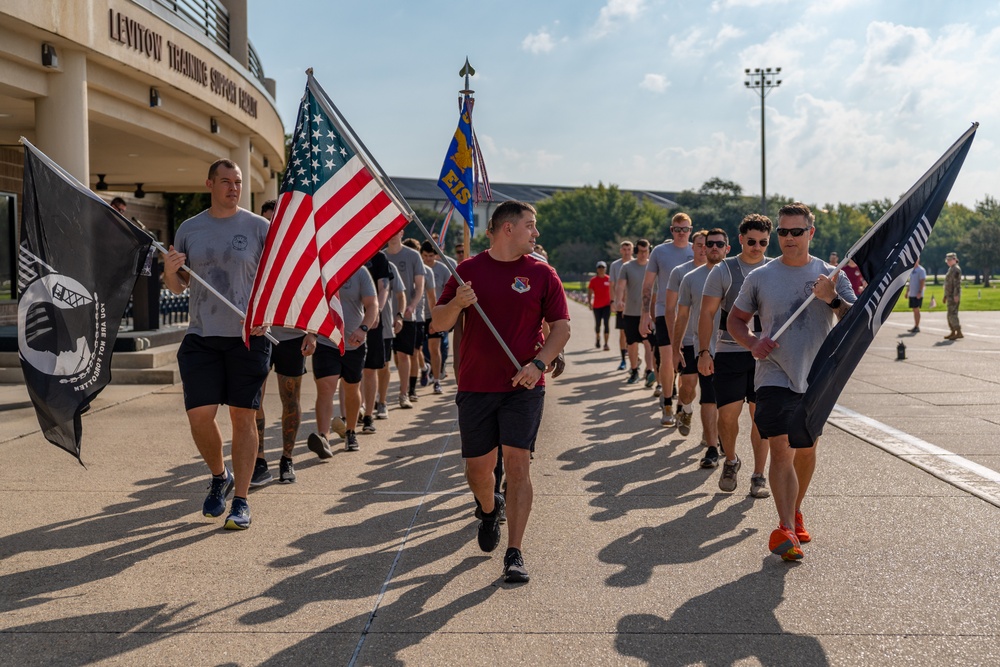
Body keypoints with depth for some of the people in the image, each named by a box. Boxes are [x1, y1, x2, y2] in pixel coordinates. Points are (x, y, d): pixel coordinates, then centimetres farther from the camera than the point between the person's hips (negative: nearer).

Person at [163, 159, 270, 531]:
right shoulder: (189, 229, 10)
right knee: (200, 416, -4)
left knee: (243, 416, 0)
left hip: (248, 337, -2)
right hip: (202, 337, 2)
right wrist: (169, 272, -8)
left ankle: (240, 501, 7)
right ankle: (219, 476, 24)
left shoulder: (259, 227, 2)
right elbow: (177, 288, 15)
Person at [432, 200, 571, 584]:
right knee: (477, 469, 9)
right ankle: (490, 510, 42)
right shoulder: (468, 271, 4)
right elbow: (439, 324, 4)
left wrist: (538, 363, -13)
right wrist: (456, 303, -17)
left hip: (524, 386, -1)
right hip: (476, 385, 1)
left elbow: (561, 327, 3)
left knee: (517, 465, -9)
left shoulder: (542, 274, 4)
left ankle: (515, 553, -3)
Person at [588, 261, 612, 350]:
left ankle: (606, 344, -11)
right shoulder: (593, 280, 0)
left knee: (606, 323, -11)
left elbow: (612, 291, 9)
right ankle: (597, 339, 40)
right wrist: (589, 302, -9)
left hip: (607, 305, -1)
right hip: (597, 305, 1)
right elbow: (590, 292, 3)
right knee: (598, 324, 13)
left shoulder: (609, 279, -1)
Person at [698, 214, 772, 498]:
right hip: (729, 353, -1)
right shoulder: (723, 271, 1)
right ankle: (730, 461, 23)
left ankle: (759, 477, 11)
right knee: (728, 413, -4)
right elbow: (707, 313, 0)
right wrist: (704, 351, -9)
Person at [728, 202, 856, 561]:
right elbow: (735, 319, 10)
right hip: (775, 377, -2)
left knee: (806, 449, 14)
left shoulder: (832, 276, 2)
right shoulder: (760, 277, 1)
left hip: (816, 378, 2)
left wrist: (833, 299, -22)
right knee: (782, 448, -15)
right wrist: (753, 342, -9)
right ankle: (786, 528, -17)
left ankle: (795, 511, 36)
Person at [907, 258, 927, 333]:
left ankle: (917, 327, -6)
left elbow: (922, 282, -16)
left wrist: (919, 292, -23)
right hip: (911, 294, 9)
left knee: (916, 309, -8)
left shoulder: (921, 270, -10)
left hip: (917, 294, -9)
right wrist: (907, 291, 21)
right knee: (914, 310, 9)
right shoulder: (912, 270, 18)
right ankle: (915, 326, 13)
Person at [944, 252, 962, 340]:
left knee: (952, 314, -14)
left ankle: (959, 333, -15)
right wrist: (946, 296, 24)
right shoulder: (951, 269, 20)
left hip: (954, 296, -10)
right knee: (951, 315, 11)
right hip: (950, 296, 10)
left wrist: (956, 295, -26)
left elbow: (957, 283, -20)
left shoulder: (956, 269, -11)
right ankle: (953, 333, 15)